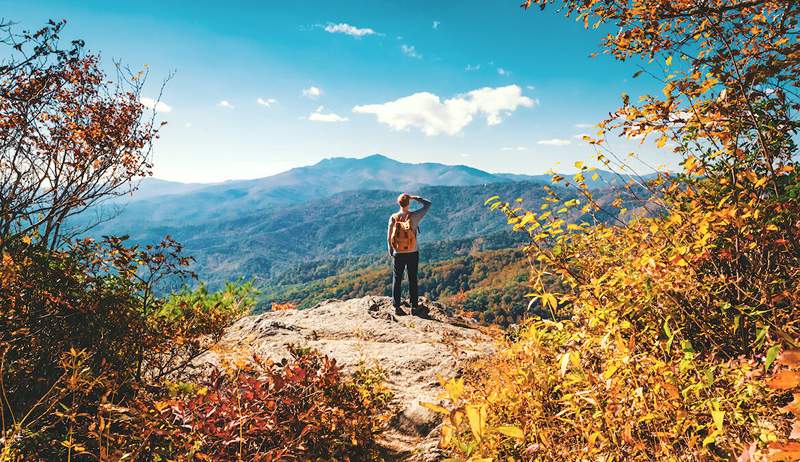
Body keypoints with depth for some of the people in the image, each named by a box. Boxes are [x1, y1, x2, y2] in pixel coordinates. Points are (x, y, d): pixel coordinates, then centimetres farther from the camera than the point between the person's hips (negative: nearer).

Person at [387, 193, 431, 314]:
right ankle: (414, 306, 14)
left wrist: (390, 252, 11)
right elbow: (428, 204, 1)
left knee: (397, 279, 10)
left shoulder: (393, 218, -7)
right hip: (413, 253, -1)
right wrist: (415, 198, 3)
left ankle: (397, 307, 14)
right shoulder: (414, 216, -11)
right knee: (413, 279, 9)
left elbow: (389, 237, -2)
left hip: (398, 253, 1)